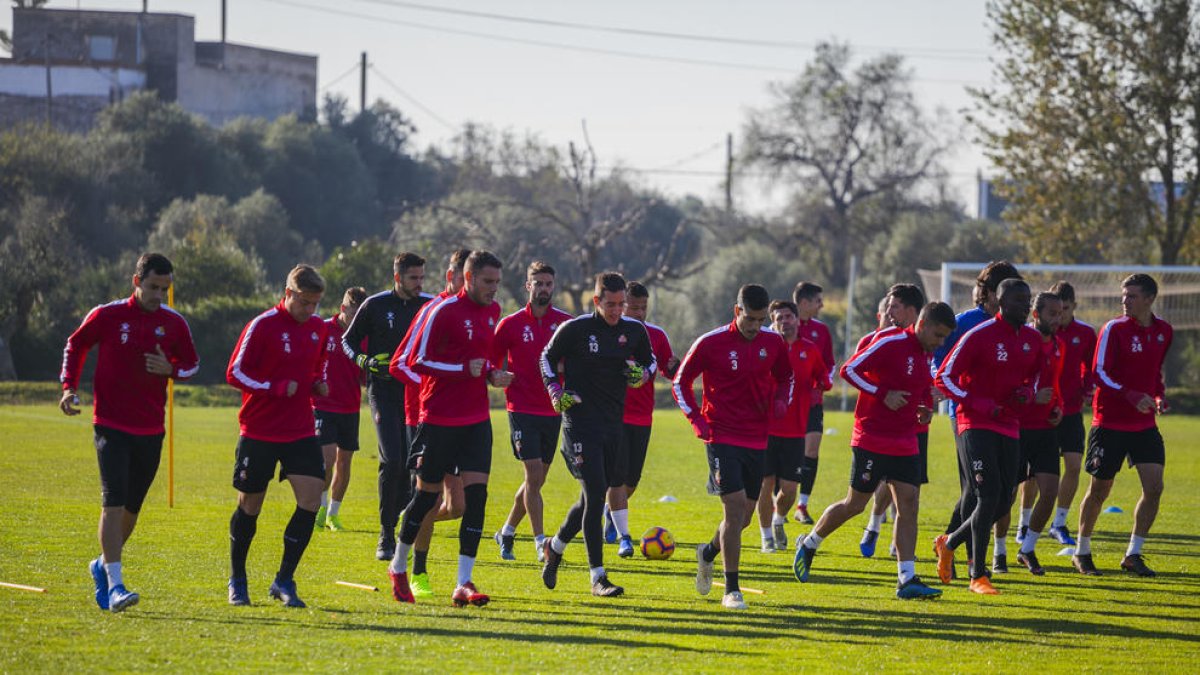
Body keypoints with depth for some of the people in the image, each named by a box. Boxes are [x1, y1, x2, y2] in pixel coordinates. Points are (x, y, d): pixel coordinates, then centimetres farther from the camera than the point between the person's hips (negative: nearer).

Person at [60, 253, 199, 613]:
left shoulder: (174, 323, 2)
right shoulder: (107, 316, -5)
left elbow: (191, 363, 15)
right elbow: (75, 345, 11)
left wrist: (171, 369, -7)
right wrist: (69, 387, -2)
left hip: (151, 430, 4)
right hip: (111, 424, -4)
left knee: (132, 508, 12)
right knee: (114, 501, -16)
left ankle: (103, 565, 35)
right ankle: (114, 584, -20)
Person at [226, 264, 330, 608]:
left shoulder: (318, 328, 7)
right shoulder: (262, 326, -11)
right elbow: (235, 373, -11)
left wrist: (319, 384, 2)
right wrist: (277, 387, -21)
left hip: (301, 431, 4)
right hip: (259, 432, -4)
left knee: (311, 498, -11)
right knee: (250, 505, 6)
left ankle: (284, 580, 0)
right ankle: (237, 581, 24)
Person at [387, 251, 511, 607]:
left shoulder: (492, 311, 10)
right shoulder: (444, 311, -13)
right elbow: (417, 361, -13)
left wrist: (492, 374, 6)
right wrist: (464, 369, -20)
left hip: (477, 420, 6)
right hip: (440, 418, -6)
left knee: (476, 495, -6)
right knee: (427, 494, 5)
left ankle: (463, 584, -6)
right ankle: (398, 567, 27)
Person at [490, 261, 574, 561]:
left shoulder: (565, 322, 3)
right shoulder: (511, 324, -2)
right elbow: (491, 363, 5)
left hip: (553, 410, 3)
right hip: (522, 409, -3)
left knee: (536, 479, 10)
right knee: (534, 475, -12)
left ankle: (507, 531, 27)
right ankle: (540, 542, -8)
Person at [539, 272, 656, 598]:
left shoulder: (634, 331, 5)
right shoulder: (575, 329, -6)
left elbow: (649, 360, 21)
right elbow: (547, 357, 8)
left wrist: (643, 374, -2)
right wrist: (555, 389, -7)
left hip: (614, 424, 5)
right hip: (580, 421, -5)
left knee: (593, 497, 12)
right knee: (595, 493, -14)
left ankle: (556, 546, 39)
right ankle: (598, 577, -11)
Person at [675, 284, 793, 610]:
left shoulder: (773, 343, 3)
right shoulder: (710, 343, -8)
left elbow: (785, 376, 22)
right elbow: (681, 381, 3)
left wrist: (781, 400, 0)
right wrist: (696, 419, -8)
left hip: (757, 440, 5)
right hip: (722, 437, -5)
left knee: (744, 516, 10)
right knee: (735, 506, -16)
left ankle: (708, 552, 42)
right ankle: (731, 590, -9)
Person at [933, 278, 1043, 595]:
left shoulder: (1032, 339, 8)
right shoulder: (980, 336, -12)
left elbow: (1034, 376, 25)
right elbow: (944, 378, -10)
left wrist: (1027, 393, 1)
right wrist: (981, 405, -18)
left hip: (1009, 427, 7)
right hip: (977, 425, -7)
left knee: (1003, 502, 5)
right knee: (988, 495, -16)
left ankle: (949, 543, 28)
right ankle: (978, 576, -8)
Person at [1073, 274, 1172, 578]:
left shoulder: (1164, 331, 6)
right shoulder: (1114, 329, -10)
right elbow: (1100, 373, -14)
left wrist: (1160, 397, 2)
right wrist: (1132, 396, -25)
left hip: (1144, 424, 4)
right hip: (1110, 423, -4)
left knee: (1154, 487, -6)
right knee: (1099, 490, 3)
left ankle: (1133, 555, 6)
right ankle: (1082, 553, 20)